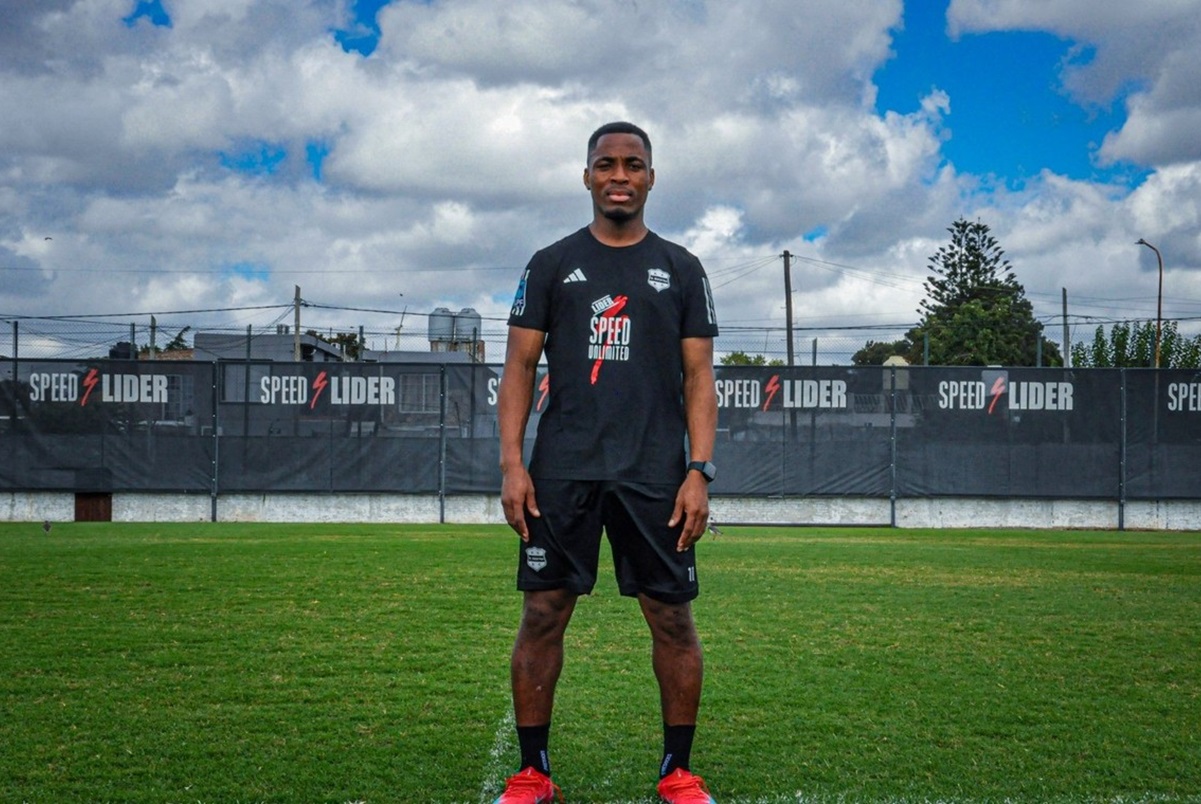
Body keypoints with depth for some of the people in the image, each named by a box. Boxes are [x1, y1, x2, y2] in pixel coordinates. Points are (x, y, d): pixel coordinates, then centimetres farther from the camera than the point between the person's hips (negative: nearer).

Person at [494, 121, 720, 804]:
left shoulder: (681, 269, 10)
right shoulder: (552, 265, 10)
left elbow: (699, 376, 6)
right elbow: (520, 368, 6)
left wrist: (700, 471, -5)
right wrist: (512, 464, -5)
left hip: (656, 476, 0)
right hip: (562, 470, 0)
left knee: (673, 618, 0)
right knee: (544, 613, 0)